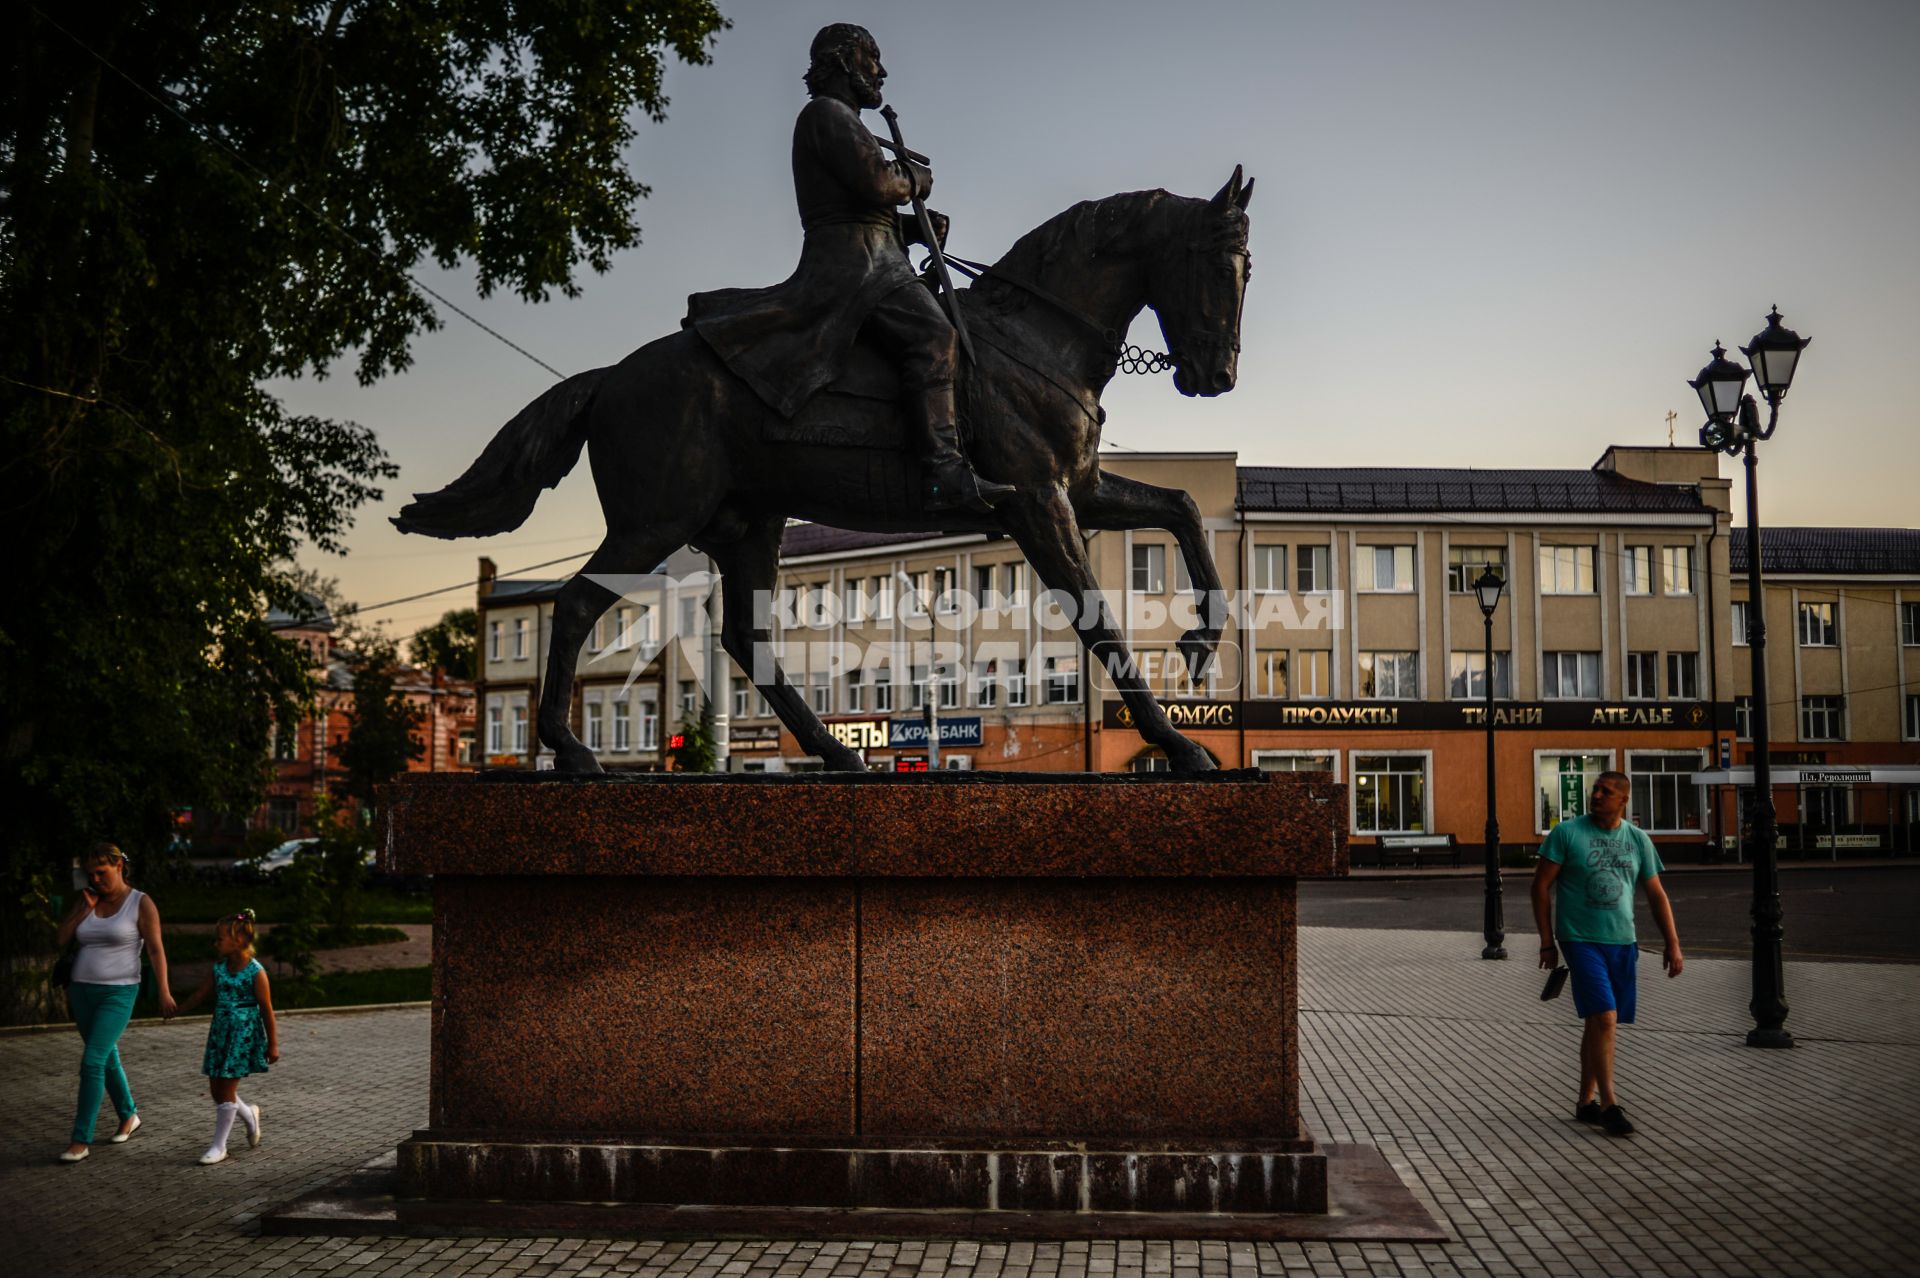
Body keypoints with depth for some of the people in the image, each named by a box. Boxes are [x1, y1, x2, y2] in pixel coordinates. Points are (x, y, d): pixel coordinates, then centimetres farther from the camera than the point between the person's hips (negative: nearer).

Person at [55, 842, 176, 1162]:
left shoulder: (141, 903, -7)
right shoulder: (86, 900, 7)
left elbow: (156, 949, -9)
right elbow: (61, 938, 2)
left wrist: (163, 992, -13)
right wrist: (86, 908, -8)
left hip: (118, 994, -6)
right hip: (83, 991, 6)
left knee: (92, 1062, -14)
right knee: (107, 1058, 16)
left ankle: (81, 1140, -9)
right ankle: (129, 1115, 37)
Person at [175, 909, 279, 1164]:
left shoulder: (255, 971, -13)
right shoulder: (218, 968, 5)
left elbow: (267, 1010, -10)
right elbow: (200, 994, 9)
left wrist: (272, 1044, -8)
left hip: (243, 1036, -7)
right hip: (220, 1033, 7)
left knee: (226, 1090, -4)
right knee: (216, 1089, 9)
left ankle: (219, 1147, 7)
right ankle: (249, 1115, 35)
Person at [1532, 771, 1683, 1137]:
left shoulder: (1638, 839, 8)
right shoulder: (1567, 833, -4)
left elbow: (1657, 894, 13)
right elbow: (1541, 885, -3)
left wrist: (1672, 944, 7)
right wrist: (1547, 941, -5)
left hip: (1622, 942, 4)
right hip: (1580, 940, -4)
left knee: (1599, 1022, 10)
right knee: (1605, 1017, -14)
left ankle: (1586, 1101, 21)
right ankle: (1609, 1105, -8)